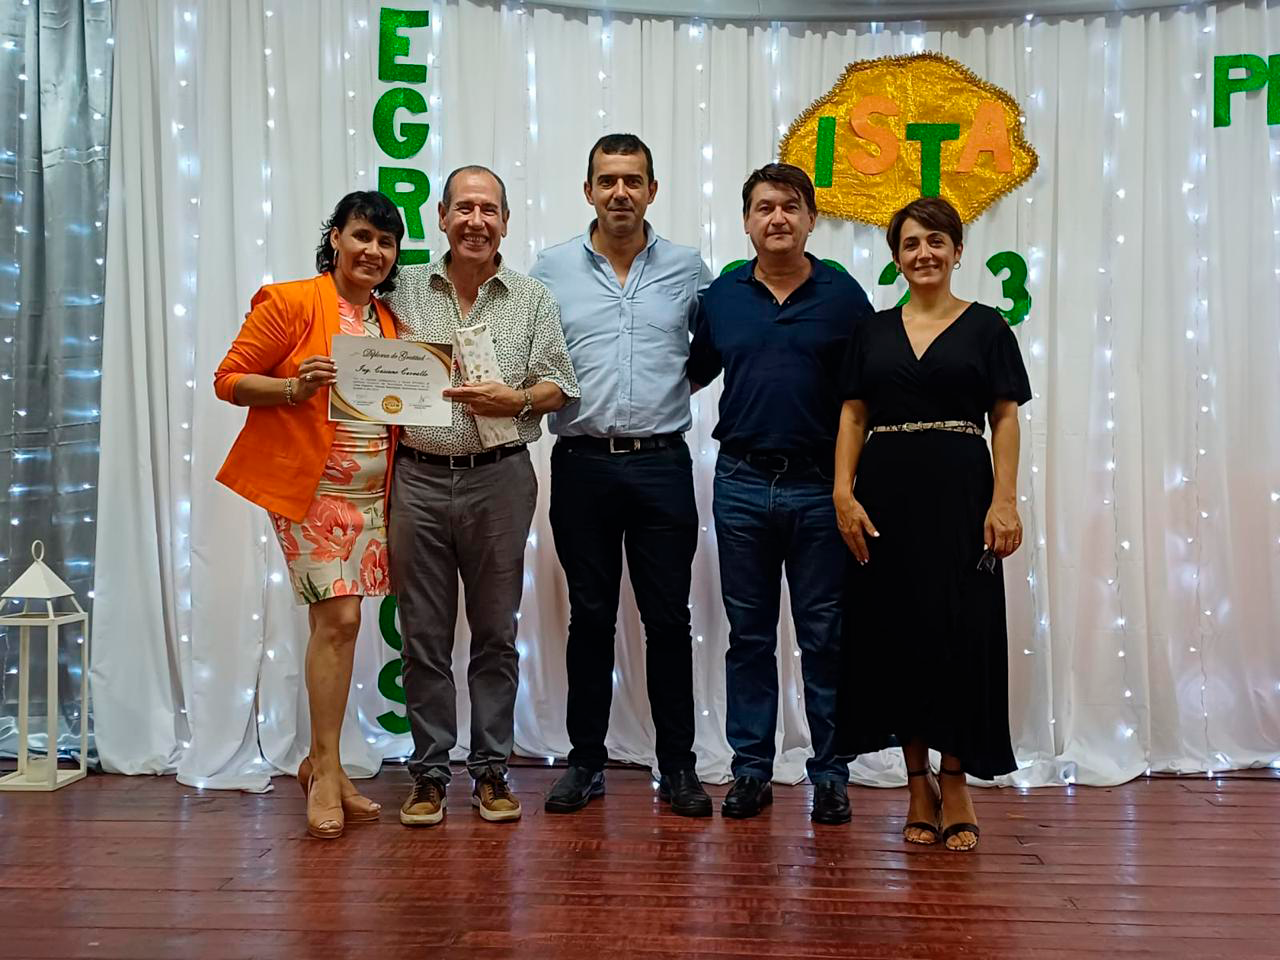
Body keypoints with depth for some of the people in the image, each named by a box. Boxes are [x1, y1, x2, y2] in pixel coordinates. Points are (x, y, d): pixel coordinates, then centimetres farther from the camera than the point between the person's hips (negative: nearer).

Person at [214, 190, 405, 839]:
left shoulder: (389, 321, 14)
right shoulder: (292, 301, -6)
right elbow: (229, 379, -6)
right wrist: (296, 386, -22)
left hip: (370, 492, 6)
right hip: (309, 488, -6)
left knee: (333, 622, 10)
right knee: (339, 617, -10)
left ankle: (320, 762, 22)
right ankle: (327, 772, 4)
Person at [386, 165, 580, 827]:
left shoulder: (532, 299, 6)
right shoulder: (404, 290, 8)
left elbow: (558, 386, 2)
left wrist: (515, 401, -15)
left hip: (499, 480, 0)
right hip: (418, 479, 1)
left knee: (495, 634, 7)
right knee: (423, 636, 6)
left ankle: (491, 771, 19)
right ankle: (429, 773, 18)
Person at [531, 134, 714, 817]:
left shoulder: (687, 268, 6)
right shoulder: (553, 269, 6)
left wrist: (671, 389, 4)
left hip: (662, 465, 0)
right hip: (582, 465, 0)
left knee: (668, 619, 4)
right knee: (589, 617, 8)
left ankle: (678, 766, 16)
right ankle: (586, 761, 21)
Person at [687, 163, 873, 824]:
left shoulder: (843, 294, 1)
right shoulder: (720, 296, 7)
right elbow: (693, 373, 18)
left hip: (820, 486, -2)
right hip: (741, 483, 2)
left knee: (825, 637, 5)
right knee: (748, 636, 10)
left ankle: (830, 776, 17)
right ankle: (750, 770, 20)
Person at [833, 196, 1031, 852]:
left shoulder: (986, 326, 6)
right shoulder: (874, 330, 12)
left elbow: (1006, 418, 0)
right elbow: (853, 415, 7)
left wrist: (1005, 499, -10)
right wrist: (843, 491, -5)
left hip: (959, 494, -2)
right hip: (885, 495, 2)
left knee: (961, 631, -3)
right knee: (895, 633, 4)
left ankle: (955, 784, 10)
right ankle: (918, 783, 16)